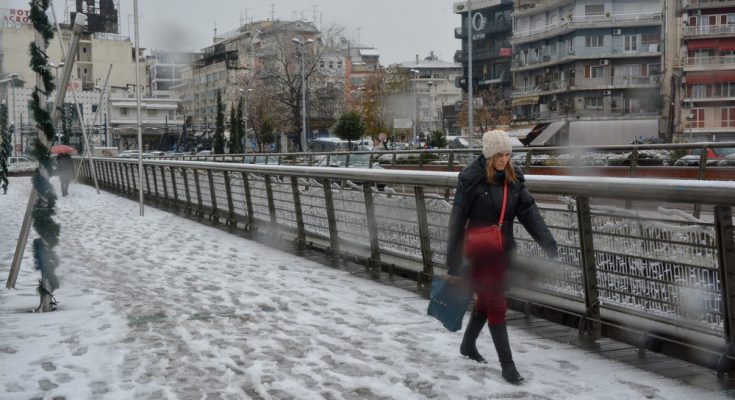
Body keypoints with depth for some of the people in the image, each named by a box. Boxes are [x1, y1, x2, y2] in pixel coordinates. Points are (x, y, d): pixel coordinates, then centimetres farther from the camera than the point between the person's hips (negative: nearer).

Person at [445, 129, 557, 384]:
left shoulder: (513, 177, 1)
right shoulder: (471, 178, -15)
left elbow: (528, 210, -6)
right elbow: (457, 222, -12)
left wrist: (548, 242, -19)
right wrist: (453, 264, -12)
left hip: (503, 249, 6)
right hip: (478, 250, -6)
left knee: (487, 299, 19)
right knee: (497, 305, -4)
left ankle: (468, 346, 40)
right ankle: (507, 364, 4)